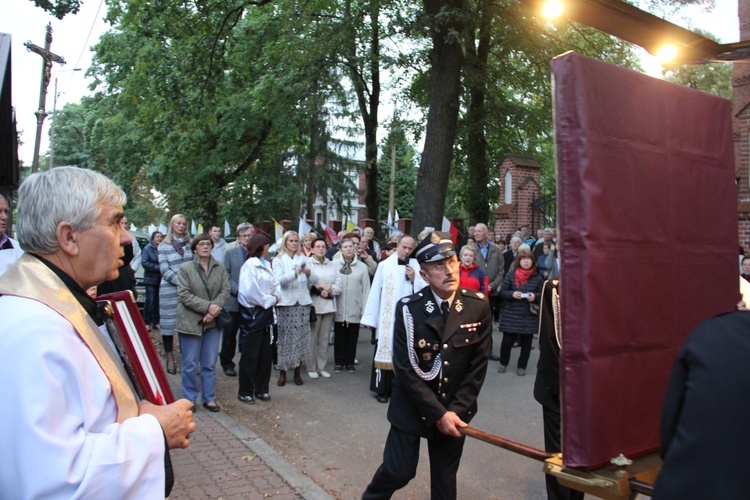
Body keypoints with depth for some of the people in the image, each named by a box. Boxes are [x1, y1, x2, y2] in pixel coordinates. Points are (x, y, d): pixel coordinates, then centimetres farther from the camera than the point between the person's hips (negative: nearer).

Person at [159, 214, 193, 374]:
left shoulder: (190, 243, 9)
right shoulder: (163, 246, 3)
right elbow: (165, 270, -5)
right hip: (169, 290, -2)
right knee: (169, 322, 4)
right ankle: (170, 358, 15)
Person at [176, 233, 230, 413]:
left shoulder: (219, 268, 4)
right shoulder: (185, 269, -5)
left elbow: (225, 291, 0)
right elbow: (184, 295, -12)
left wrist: (215, 308, -17)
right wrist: (208, 306, -19)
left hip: (212, 322, 3)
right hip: (191, 322, -3)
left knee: (210, 364, 11)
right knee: (190, 364, 5)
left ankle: (209, 398, 23)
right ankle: (189, 399, 20)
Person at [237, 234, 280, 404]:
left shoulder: (266, 264, 13)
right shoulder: (250, 265, -12)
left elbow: (275, 285, 14)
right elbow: (250, 292, -20)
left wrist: (276, 297, -7)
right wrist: (270, 300, -10)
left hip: (266, 312, 8)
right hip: (252, 314, -8)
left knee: (266, 354, 12)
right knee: (250, 355, 1)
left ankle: (261, 389, 23)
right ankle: (245, 391, 12)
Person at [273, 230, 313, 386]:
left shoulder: (303, 259, 14)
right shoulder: (278, 260, 5)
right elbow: (279, 280, -11)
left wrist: (308, 273, -14)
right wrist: (294, 273, -26)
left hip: (303, 302, 3)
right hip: (286, 303, -2)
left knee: (301, 337, 1)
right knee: (285, 337, -4)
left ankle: (297, 372, 12)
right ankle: (282, 372, 5)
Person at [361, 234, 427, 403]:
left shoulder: (416, 266, 2)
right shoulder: (384, 265, -2)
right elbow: (375, 291, -1)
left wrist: (414, 279, -15)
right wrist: (370, 317, -2)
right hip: (386, 318, -1)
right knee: (385, 351, 2)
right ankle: (382, 389, 12)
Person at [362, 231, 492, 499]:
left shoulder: (479, 306, -9)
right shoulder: (408, 309, -15)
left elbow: (478, 366, -6)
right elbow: (405, 370, -15)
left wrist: (456, 410, -11)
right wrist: (438, 413, -17)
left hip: (455, 410, 2)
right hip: (411, 408, -2)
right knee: (398, 472, 6)